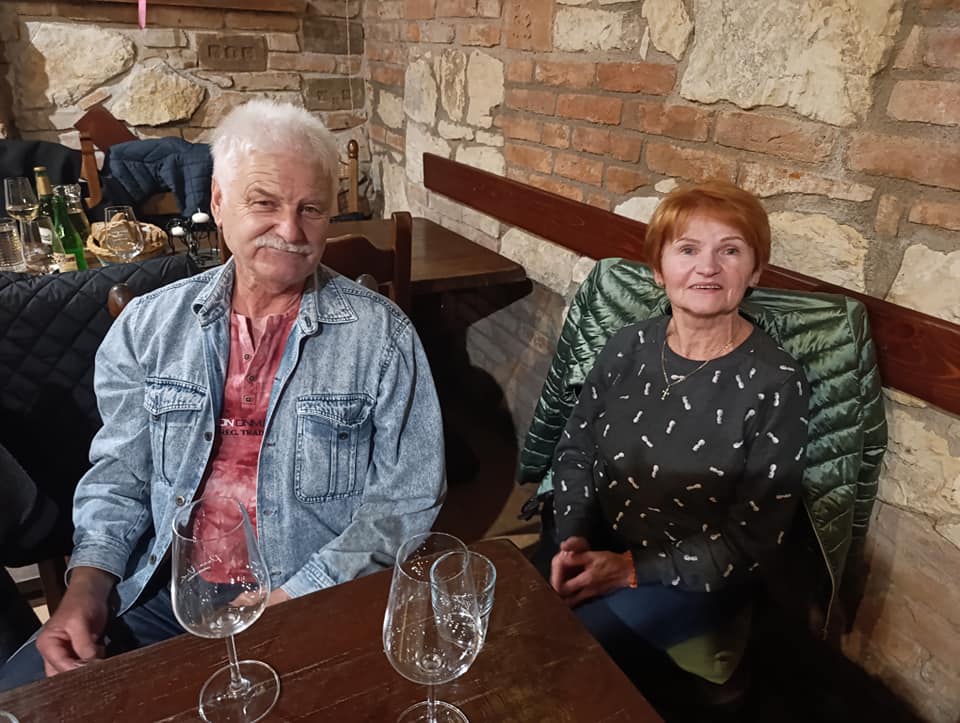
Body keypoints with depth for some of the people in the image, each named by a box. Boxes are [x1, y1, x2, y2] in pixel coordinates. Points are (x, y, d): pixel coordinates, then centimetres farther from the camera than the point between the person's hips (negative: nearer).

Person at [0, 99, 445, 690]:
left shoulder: (380, 336, -7)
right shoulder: (149, 325, 4)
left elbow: (406, 498, -8)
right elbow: (121, 471, 11)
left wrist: (294, 597, -15)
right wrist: (90, 581, -5)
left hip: (315, 605, -3)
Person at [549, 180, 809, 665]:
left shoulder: (775, 384, -17)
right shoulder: (627, 347, -3)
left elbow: (753, 540, -15)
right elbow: (575, 449, 5)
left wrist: (633, 570, -17)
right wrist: (573, 539, -10)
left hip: (695, 579, -4)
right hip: (595, 549, 5)